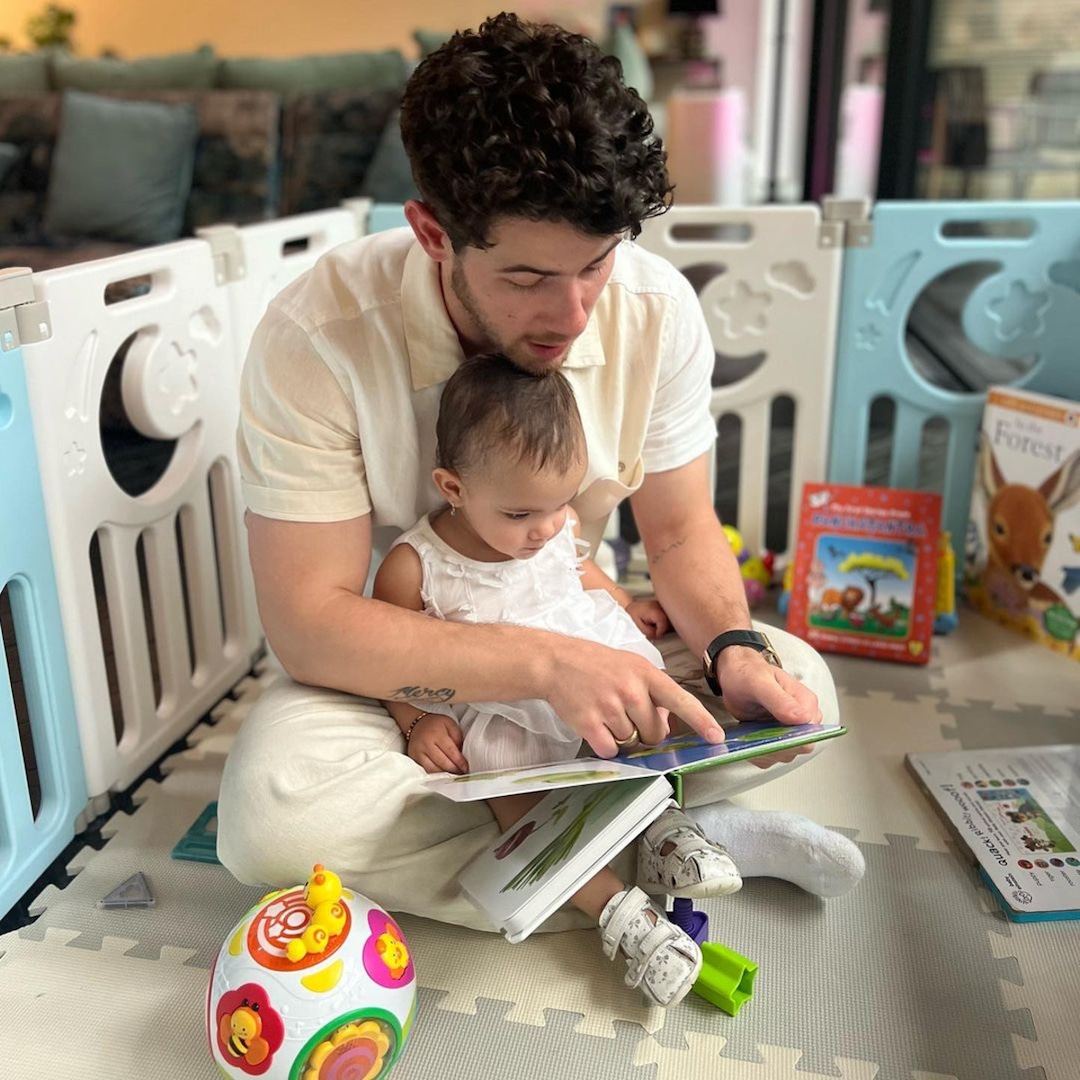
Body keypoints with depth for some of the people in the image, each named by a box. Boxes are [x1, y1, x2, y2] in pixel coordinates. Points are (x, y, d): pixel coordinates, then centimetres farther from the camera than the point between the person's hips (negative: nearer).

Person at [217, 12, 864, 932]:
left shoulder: (658, 307, -16)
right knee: (274, 813, -32)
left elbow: (679, 527, -3)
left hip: (578, 642, 3)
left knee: (797, 688, -14)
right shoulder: (316, 338, -26)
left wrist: (733, 647, -24)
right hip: (392, 666, -2)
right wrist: (546, 662, -36)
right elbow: (310, 622, -26)